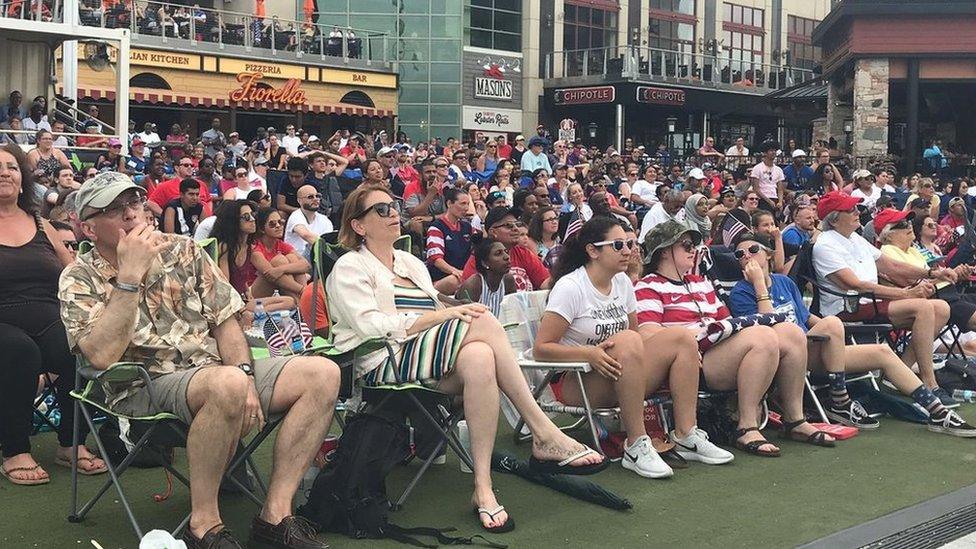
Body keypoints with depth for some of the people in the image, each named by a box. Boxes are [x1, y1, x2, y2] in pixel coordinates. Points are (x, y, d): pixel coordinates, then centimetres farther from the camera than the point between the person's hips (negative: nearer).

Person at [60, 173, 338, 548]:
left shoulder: (182, 250, 12)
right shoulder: (80, 279, -1)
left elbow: (225, 320, 8)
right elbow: (102, 356, -18)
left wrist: (244, 376, -9)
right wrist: (130, 276, -20)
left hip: (216, 368, 6)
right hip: (146, 387, -6)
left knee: (323, 373, -13)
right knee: (225, 385, -38)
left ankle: (276, 514, -14)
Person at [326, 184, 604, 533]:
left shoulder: (412, 263, 28)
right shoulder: (350, 268, 6)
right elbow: (372, 326, -11)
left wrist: (454, 313, -5)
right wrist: (441, 314, -18)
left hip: (428, 355, 6)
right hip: (383, 363, -6)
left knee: (479, 357, -32)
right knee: (483, 321, -29)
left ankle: (483, 487, -35)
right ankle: (544, 435, -27)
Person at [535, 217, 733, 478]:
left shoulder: (622, 282, 9)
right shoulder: (570, 288, -14)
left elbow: (636, 331, 16)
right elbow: (540, 349, -17)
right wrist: (589, 353, -31)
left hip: (620, 381, 7)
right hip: (574, 383, -7)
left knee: (682, 338, -8)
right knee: (627, 340, -34)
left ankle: (686, 436, -13)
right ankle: (636, 446, -32)